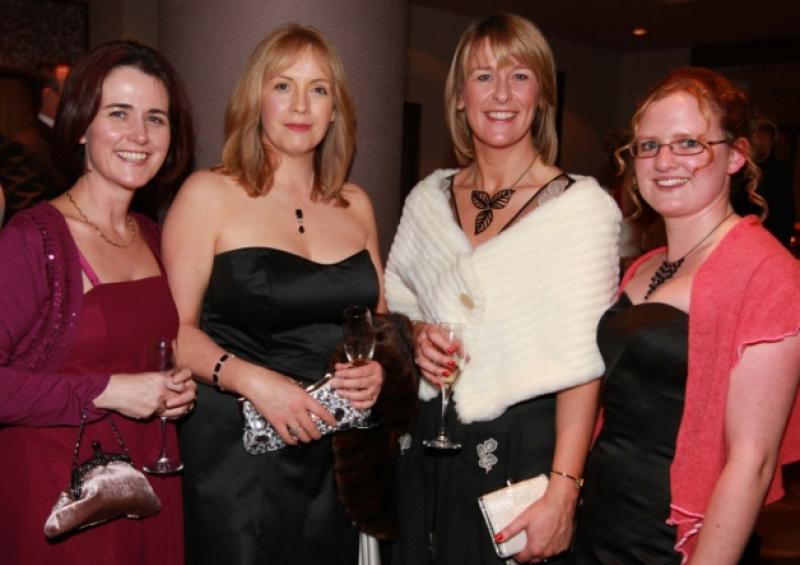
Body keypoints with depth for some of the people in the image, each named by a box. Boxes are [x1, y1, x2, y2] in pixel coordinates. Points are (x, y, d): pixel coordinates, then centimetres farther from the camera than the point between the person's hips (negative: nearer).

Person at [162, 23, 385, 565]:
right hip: (237, 449, -4)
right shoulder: (210, 193, -5)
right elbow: (176, 328, -8)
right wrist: (249, 378, -23)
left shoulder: (355, 204, 9)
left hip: (338, 456, 5)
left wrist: (377, 367, -3)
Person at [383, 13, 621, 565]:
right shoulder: (429, 197, 4)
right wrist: (415, 338, -7)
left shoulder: (581, 205, -10)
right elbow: (393, 306, 15)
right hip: (426, 450, 4)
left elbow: (580, 363, -14)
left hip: (524, 453, -4)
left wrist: (562, 495, -19)